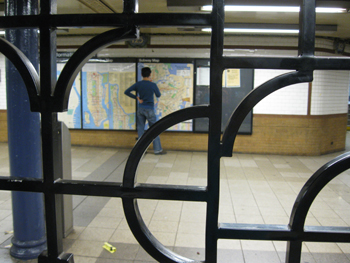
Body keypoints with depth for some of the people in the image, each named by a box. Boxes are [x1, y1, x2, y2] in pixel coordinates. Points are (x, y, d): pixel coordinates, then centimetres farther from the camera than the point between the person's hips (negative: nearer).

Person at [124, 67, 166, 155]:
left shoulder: (138, 84, -2)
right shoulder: (153, 85, -12)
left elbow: (126, 92, -1)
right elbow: (158, 95, 5)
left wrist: (137, 98, 1)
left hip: (140, 109, 4)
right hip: (149, 110, -4)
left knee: (140, 129, 10)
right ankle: (157, 149, 8)